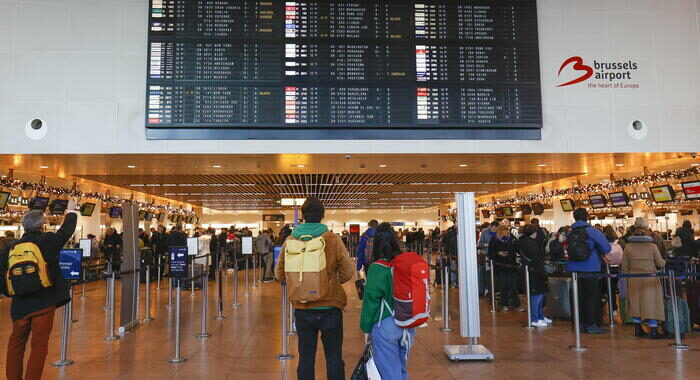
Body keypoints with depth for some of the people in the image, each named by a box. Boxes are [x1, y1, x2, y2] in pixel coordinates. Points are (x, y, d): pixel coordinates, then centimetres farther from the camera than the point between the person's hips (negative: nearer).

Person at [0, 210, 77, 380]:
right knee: (39, 346, 5)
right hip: (44, 303, -4)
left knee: (16, 343, 20)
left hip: (20, 304, 4)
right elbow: (67, 229, 6)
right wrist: (71, 213, 23)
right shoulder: (47, 241, -9)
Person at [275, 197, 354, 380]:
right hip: (330, 307, -2)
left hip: (303, 309, 2)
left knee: (306, 358, 13)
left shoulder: (290, 240, -5)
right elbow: (348, 272, -8)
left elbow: (279, 273, 4)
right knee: (334, 358, 10)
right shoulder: (333, 239, -11)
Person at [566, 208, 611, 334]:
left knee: (578, 296, 9)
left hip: (573, 268, 4)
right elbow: (607, 248, -13)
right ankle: (591, 325, 7)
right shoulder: (592, 231, -9)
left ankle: (580, 323, 15)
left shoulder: (570, 233, 5)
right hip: (591, 269, -4)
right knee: (591, 297, 3)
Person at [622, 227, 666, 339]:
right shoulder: (652, 246, -5)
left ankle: (638, 329, 17)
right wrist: (665, 261, 22)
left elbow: (624, 265, 2)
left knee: (635, 303, 11)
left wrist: (627, 276, 14)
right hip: (650, 279, -2)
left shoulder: (628, 246, 0)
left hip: (633, 278, 2)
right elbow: (660, 263, 0)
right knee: (651, 303, 3)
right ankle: (653, 330, 2)